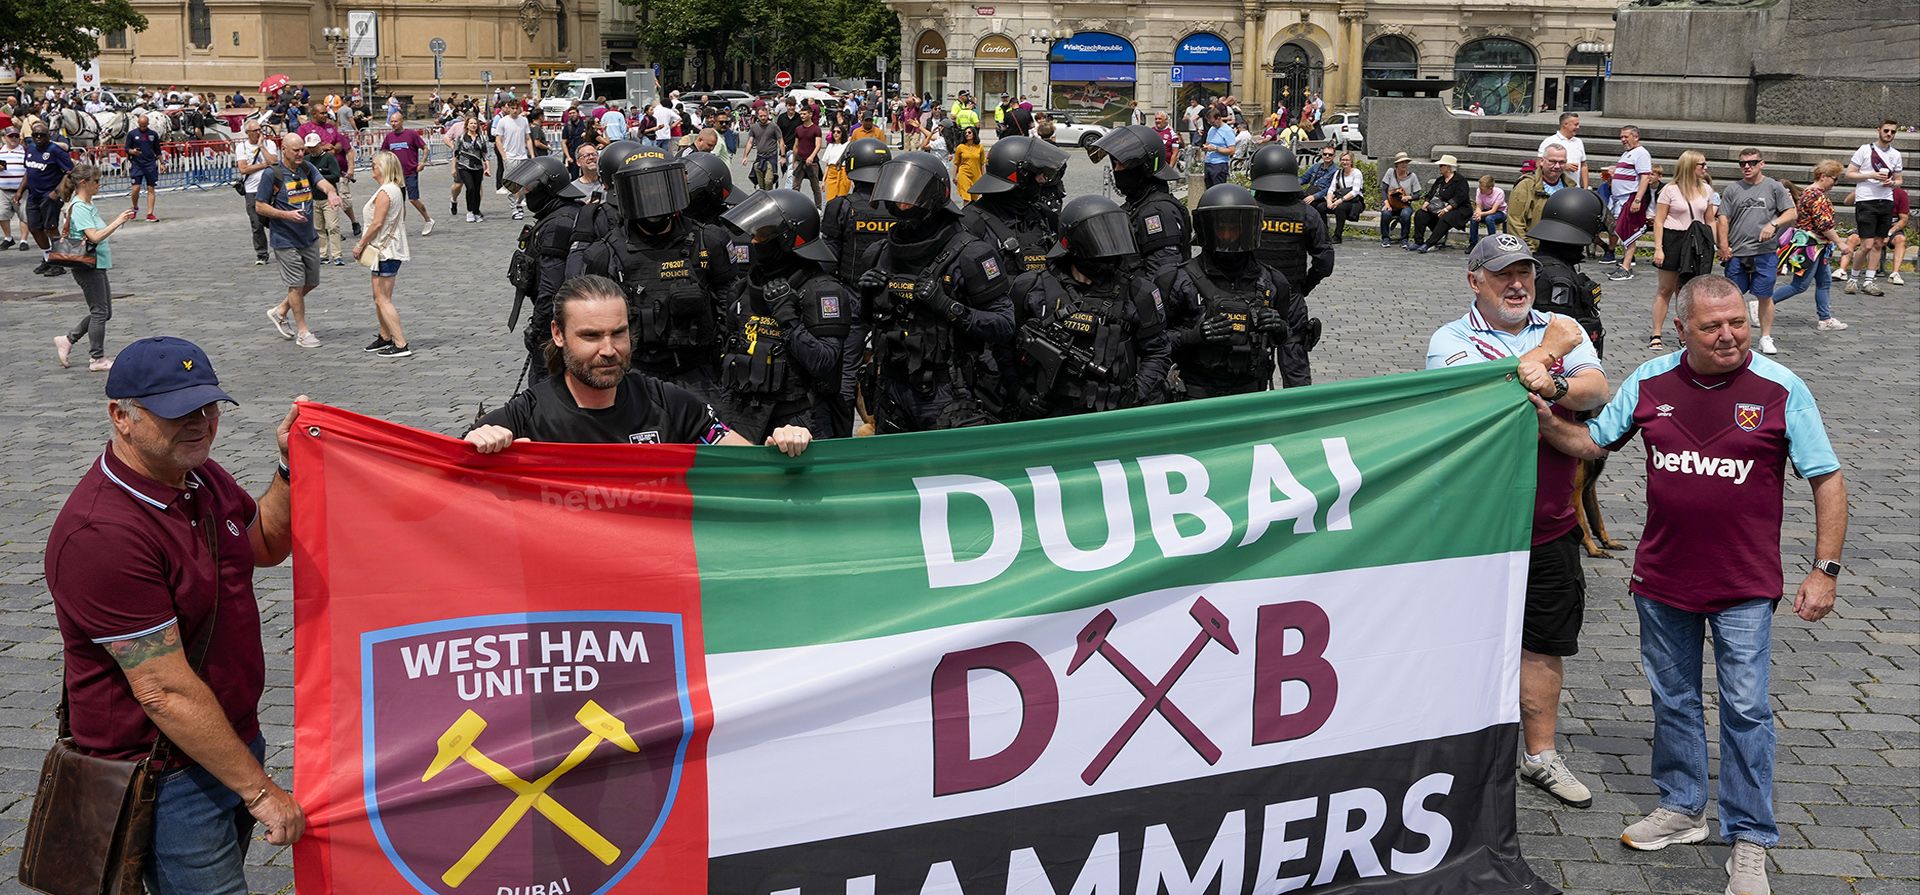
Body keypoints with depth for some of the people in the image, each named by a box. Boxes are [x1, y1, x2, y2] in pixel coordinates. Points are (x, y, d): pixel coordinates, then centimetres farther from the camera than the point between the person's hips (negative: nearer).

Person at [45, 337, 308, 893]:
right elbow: (165, 692, -26)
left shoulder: (199, 474, 1)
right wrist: (260, 791, -21)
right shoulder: (102, 533, -27)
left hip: (234, 738, 9)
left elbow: (266, 545, 21)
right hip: (167, 778, -9)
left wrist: (290, 468, 1)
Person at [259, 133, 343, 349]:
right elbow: (259, 206, -8)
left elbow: (322, 182, -14)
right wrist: (286, 214, -21)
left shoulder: (307, 169, 5)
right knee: (297, 284, -1)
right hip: (286, 240, -6)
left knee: (311, 282, 14)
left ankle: (280, 311, 34)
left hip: (309, 238, 6)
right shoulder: (272, 175, -11)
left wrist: (331, 193, -37)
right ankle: (302, 332, 10)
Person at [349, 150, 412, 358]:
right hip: (392, 248, 10)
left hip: (385, 251, -10)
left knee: (383, 299, -7)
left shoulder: (384, 192, -18)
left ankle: (401, 345, -9)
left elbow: (377, 224, -21)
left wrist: (360, 245, -11)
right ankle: (385, 337, 32)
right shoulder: (397, 190, 12)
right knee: (379, 297, 20)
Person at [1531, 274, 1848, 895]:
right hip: (1662, 578, 3)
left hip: (1744, 586, -3)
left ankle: (1749, 841, 13)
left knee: (1746, 710, 0)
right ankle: (1681, 808, 34)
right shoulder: (1650, 383, -1)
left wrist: (1824, 569, -9)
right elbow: (1591, 442, 9)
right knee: (1672, 700, 16)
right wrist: (1539, 417, -10)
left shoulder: (1780, 389, -9)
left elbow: (1827, 479, -5)